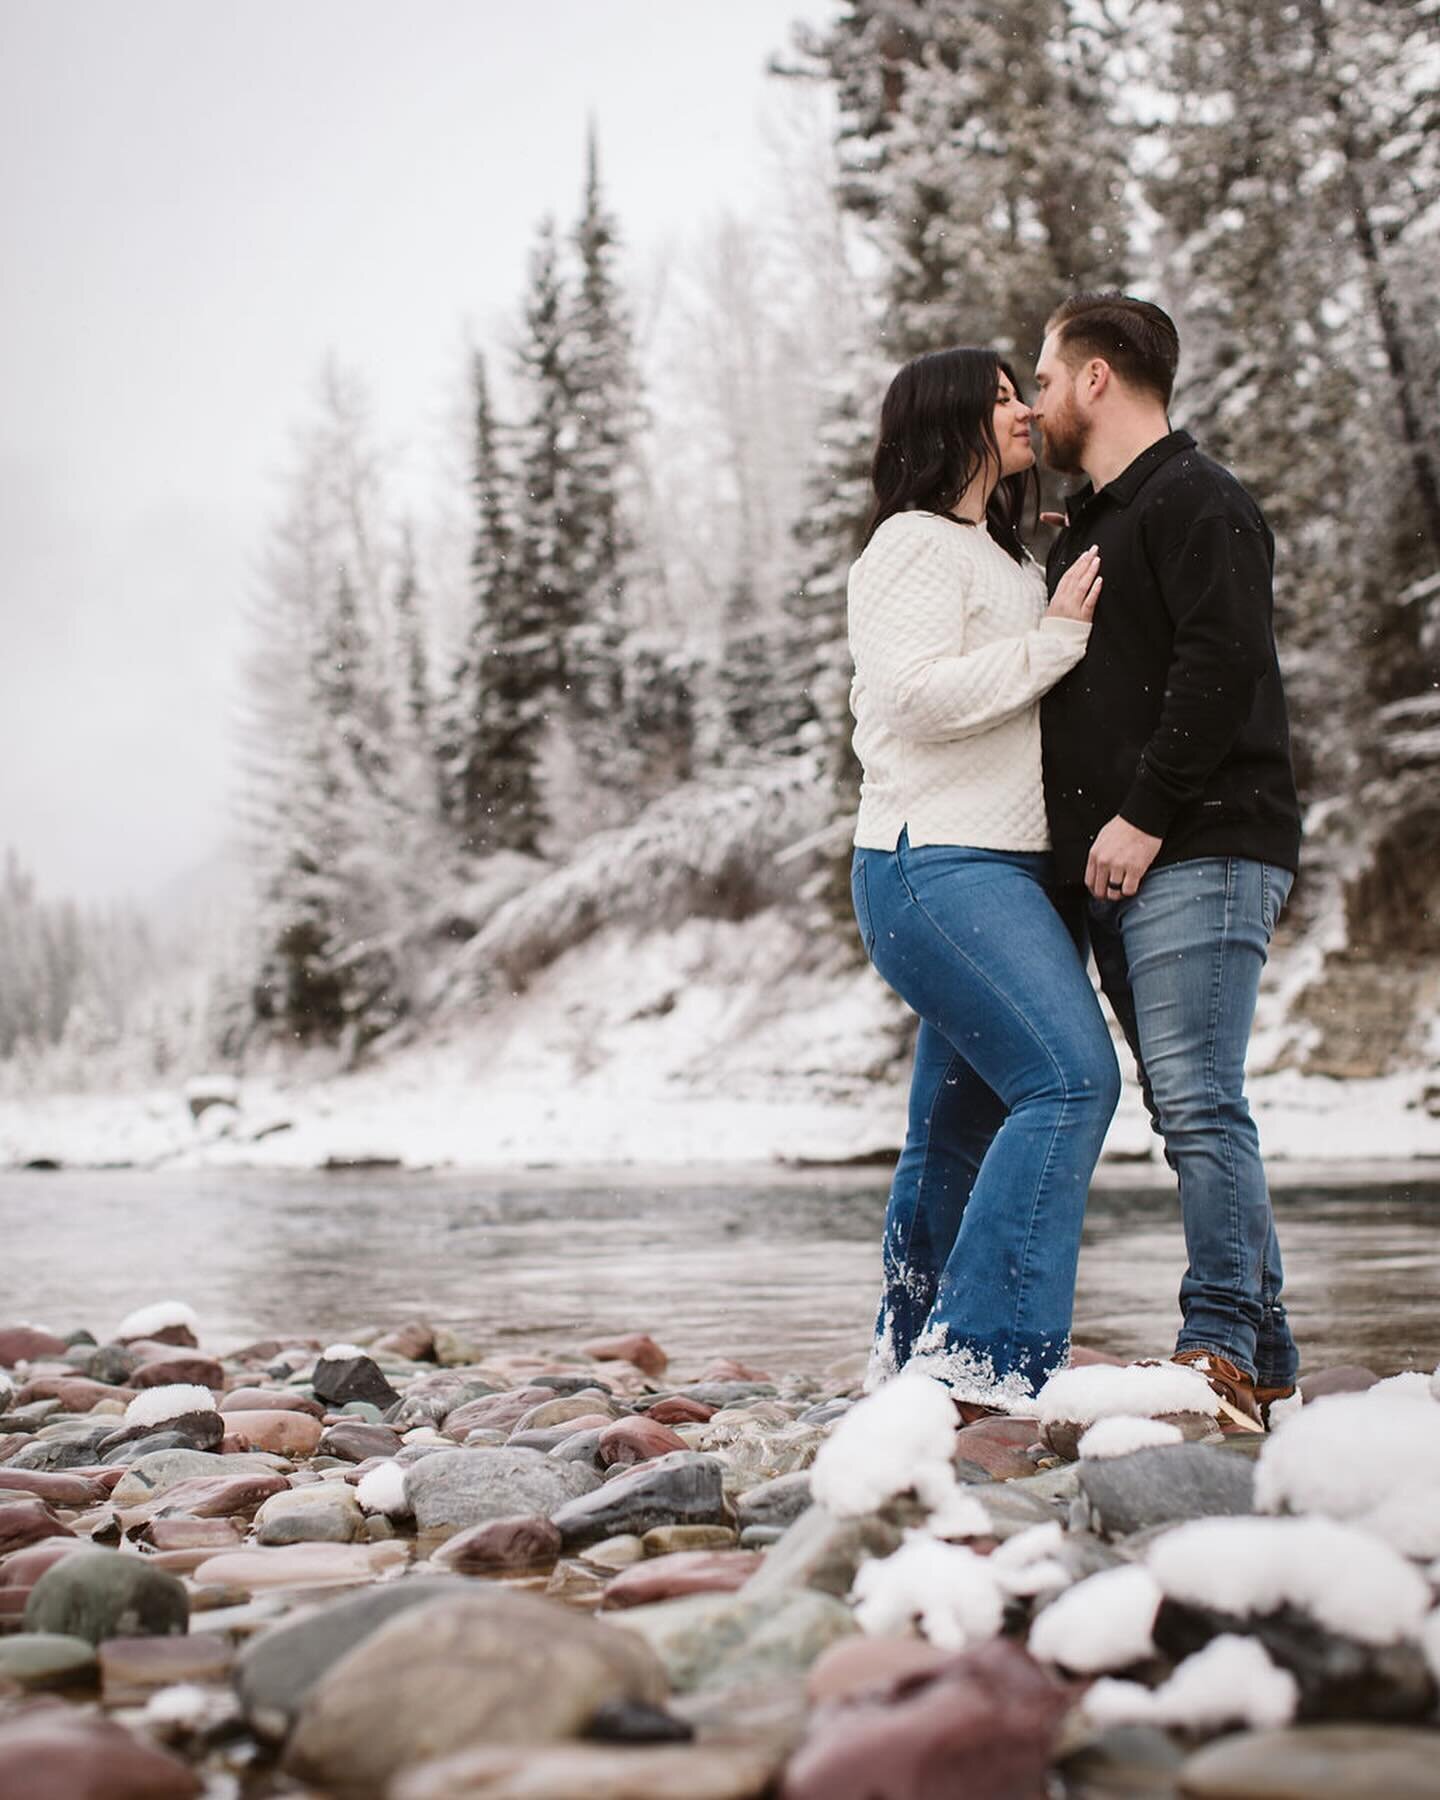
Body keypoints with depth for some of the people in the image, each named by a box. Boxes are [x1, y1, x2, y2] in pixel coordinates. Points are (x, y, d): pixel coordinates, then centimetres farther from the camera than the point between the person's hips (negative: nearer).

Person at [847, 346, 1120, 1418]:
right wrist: (1058, 635, -11)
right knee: (1071, 1078, -21)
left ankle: (912, 1360, 15)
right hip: (937, 864, -10)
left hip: (1003, 868, 10)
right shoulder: (916, 543, -5)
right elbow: (920, 695, -18)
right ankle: (983, 1360, -22)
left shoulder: (999, 557, 26)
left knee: (963, 1120, 9)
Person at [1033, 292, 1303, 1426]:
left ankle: (1222, 1346, -11)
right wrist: (1091, 840, 16)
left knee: (1198, 1100, -13)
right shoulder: (1088, 527, 26)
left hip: (1200, 854, -9)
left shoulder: (1197, 503, -4)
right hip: (1123, 867, 9)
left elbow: (1221, 665, -17)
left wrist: (1143, 816, -19)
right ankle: (1264, 1355, 10)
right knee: (1191, 1108, 6)